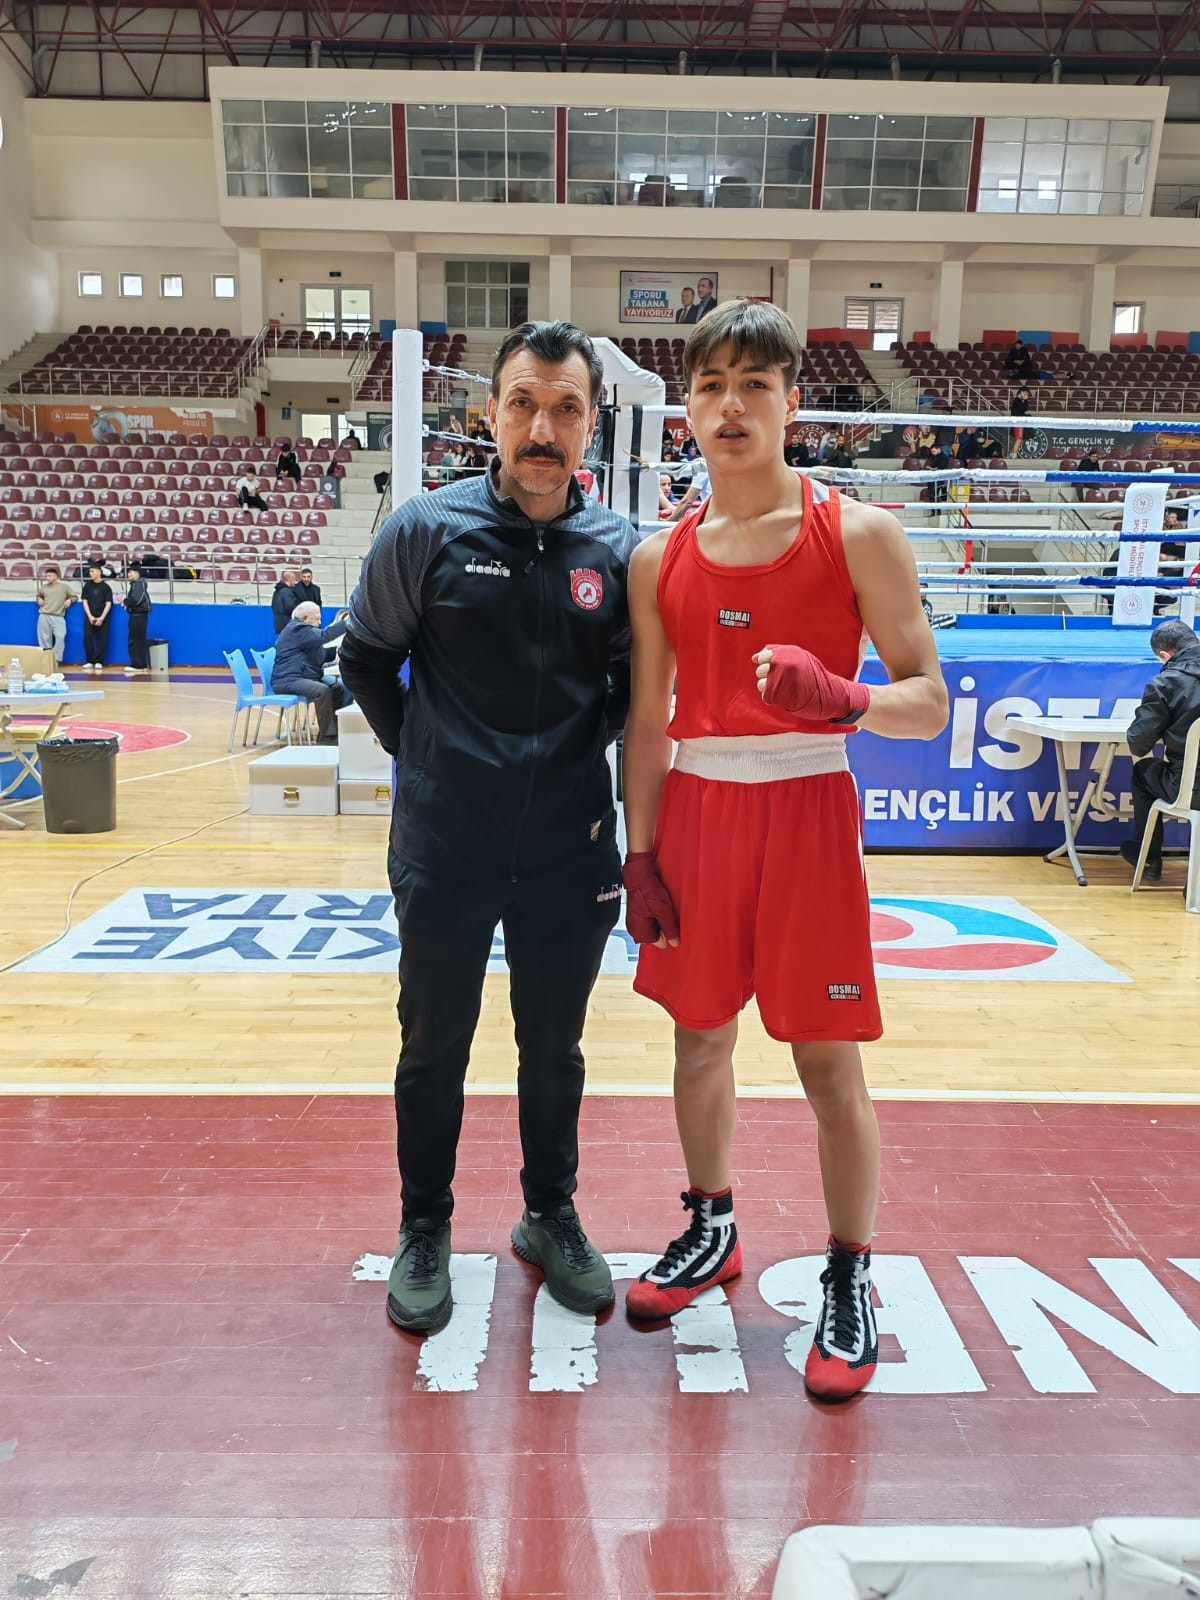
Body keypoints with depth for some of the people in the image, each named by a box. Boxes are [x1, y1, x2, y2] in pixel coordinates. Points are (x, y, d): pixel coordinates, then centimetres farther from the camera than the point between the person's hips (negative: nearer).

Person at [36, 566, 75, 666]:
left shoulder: (64, 586, 8)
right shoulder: (44, 587, 16)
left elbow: (74, 596, 12)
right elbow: (39, 595, 32)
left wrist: (70, 600, -8)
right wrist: (39, 599, 11)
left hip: (58, 617, -3)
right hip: (44, 616, 3)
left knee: (60, 637, -15)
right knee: (45, 638, 3)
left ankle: (56, 659, -6)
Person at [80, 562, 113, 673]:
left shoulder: (105, 587, 2)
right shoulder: (87, 586, 8)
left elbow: (108, 604, -1)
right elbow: (85, 601, 6)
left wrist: (101, 618, -11)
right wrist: (90, 616, -6)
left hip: (102, 619, -1)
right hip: (90, 617, 1)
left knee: (102, 640, -3)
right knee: (87, 638, -9)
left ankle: (98, 662, 6)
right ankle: (90, 661, 0)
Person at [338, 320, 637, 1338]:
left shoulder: (619, 550, -2)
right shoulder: (427, 530, -6)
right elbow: (366, 658, 5)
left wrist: (583, 764, 3)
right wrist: (420, 754, 3)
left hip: (570, 852, 2)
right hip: (444, 848, -1)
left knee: (554, 1049, 16)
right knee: (434, 1049, 13)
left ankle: (551, 1216, 37)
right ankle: (425, 1228, 33)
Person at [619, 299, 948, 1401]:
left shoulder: (859, 536, -4)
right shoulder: (659, 559, 6)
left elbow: (928, 703, -6)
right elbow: (646, 720, 8)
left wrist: (840, 696, -27)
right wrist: (640, 856, 4)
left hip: (807, 814, -3)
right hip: (695, 815, 4)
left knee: (829, 1063, 2)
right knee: (700, 1040, 15)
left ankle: (850, 1282, 22)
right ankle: (712, 1233, 37)